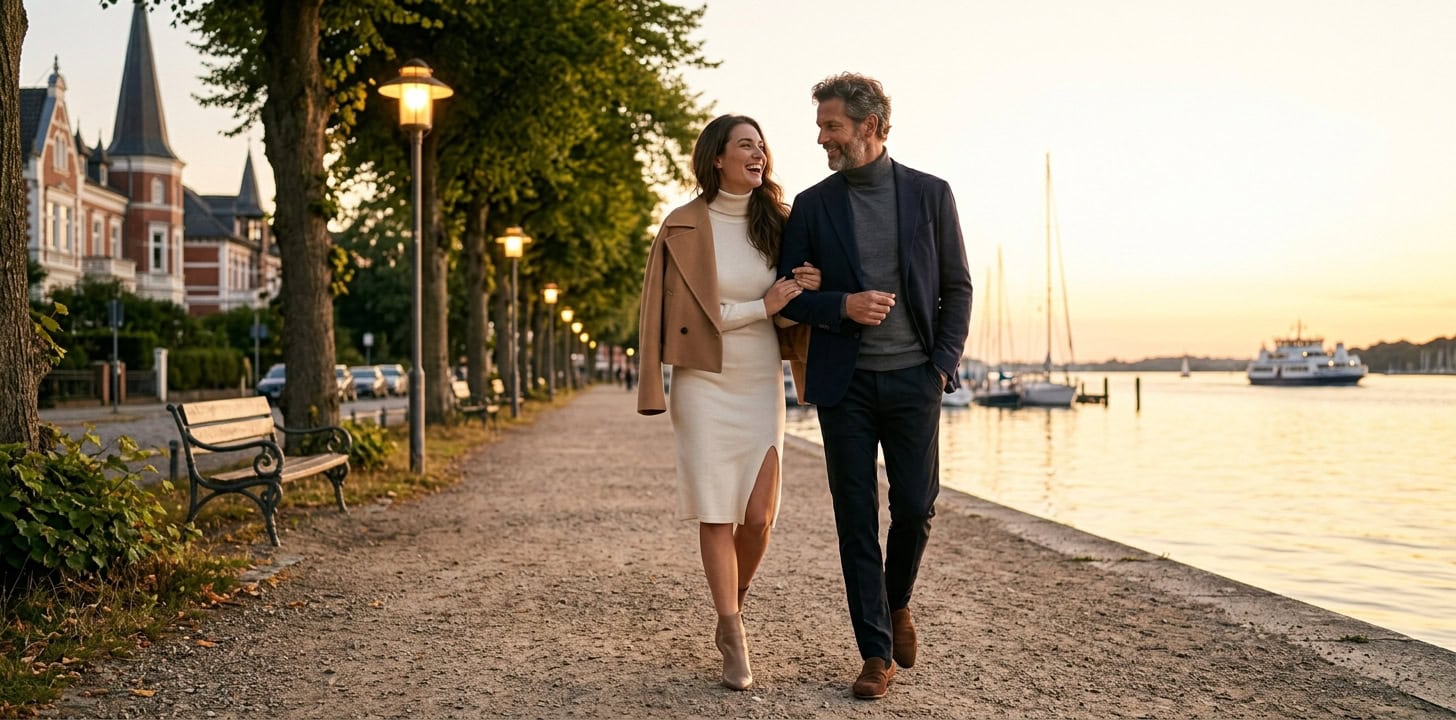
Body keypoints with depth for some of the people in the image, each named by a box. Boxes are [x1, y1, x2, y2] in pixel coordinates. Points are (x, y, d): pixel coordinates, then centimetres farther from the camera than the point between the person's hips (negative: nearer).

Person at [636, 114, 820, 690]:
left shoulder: (774, 222, 7)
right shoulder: (682, 226, -4)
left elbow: (791, 308, 15)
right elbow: (697, 314, -6)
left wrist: (809, 289, -6)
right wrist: (764, 306, -12)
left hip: (762, 383, 3)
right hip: (704, 383, -3)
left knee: (759, 515, -2)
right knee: (716, 513, -1)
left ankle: (732, 609, 26)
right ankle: (733, 638, 11)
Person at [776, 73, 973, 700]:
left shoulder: (929, 194, 4)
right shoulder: (812, 205, 5)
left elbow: (957, 287, 7)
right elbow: (791, 296, 5)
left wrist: (943, 363, -3)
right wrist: (843, 305, -13)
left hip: (913, 378, 0)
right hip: (845, 383, 0)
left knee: (915, 508, 0)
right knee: (856, 519, 1)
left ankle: (896, 603, 31)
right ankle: (876, 654, 11)